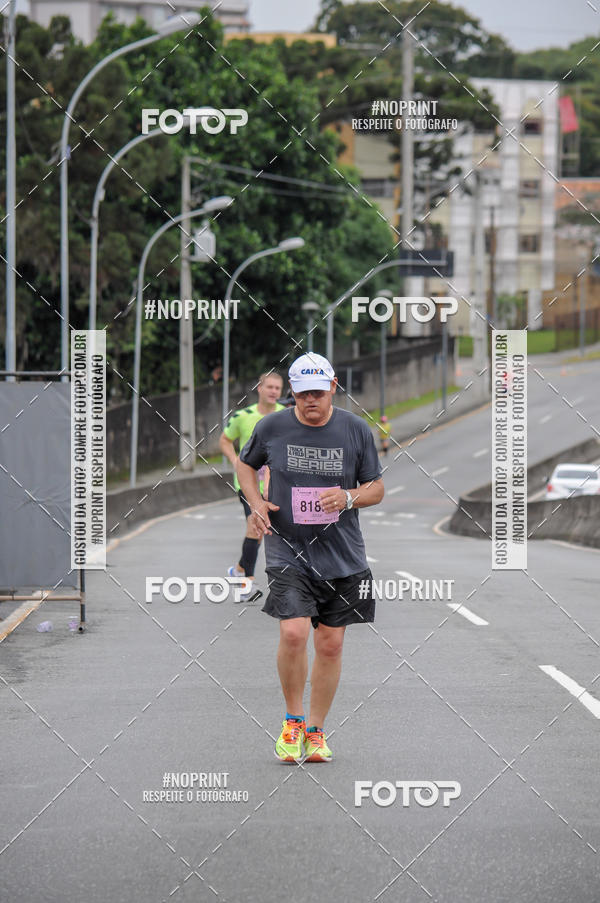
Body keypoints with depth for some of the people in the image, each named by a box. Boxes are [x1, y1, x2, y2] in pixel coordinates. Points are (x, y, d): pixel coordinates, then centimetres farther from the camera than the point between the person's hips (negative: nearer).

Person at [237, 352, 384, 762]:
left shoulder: (356, 430, 0)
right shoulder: (272, 427, -1)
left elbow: (377, 488, 7)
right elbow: (246, 464, 17)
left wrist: (349, 497, -14)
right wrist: (256, 502, -1)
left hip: (343, 557, 2)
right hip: (287, 549, -2)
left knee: (331, 644, 5)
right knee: (293, 633, -19)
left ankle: (316, 730, 20)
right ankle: (293, 720, 2)